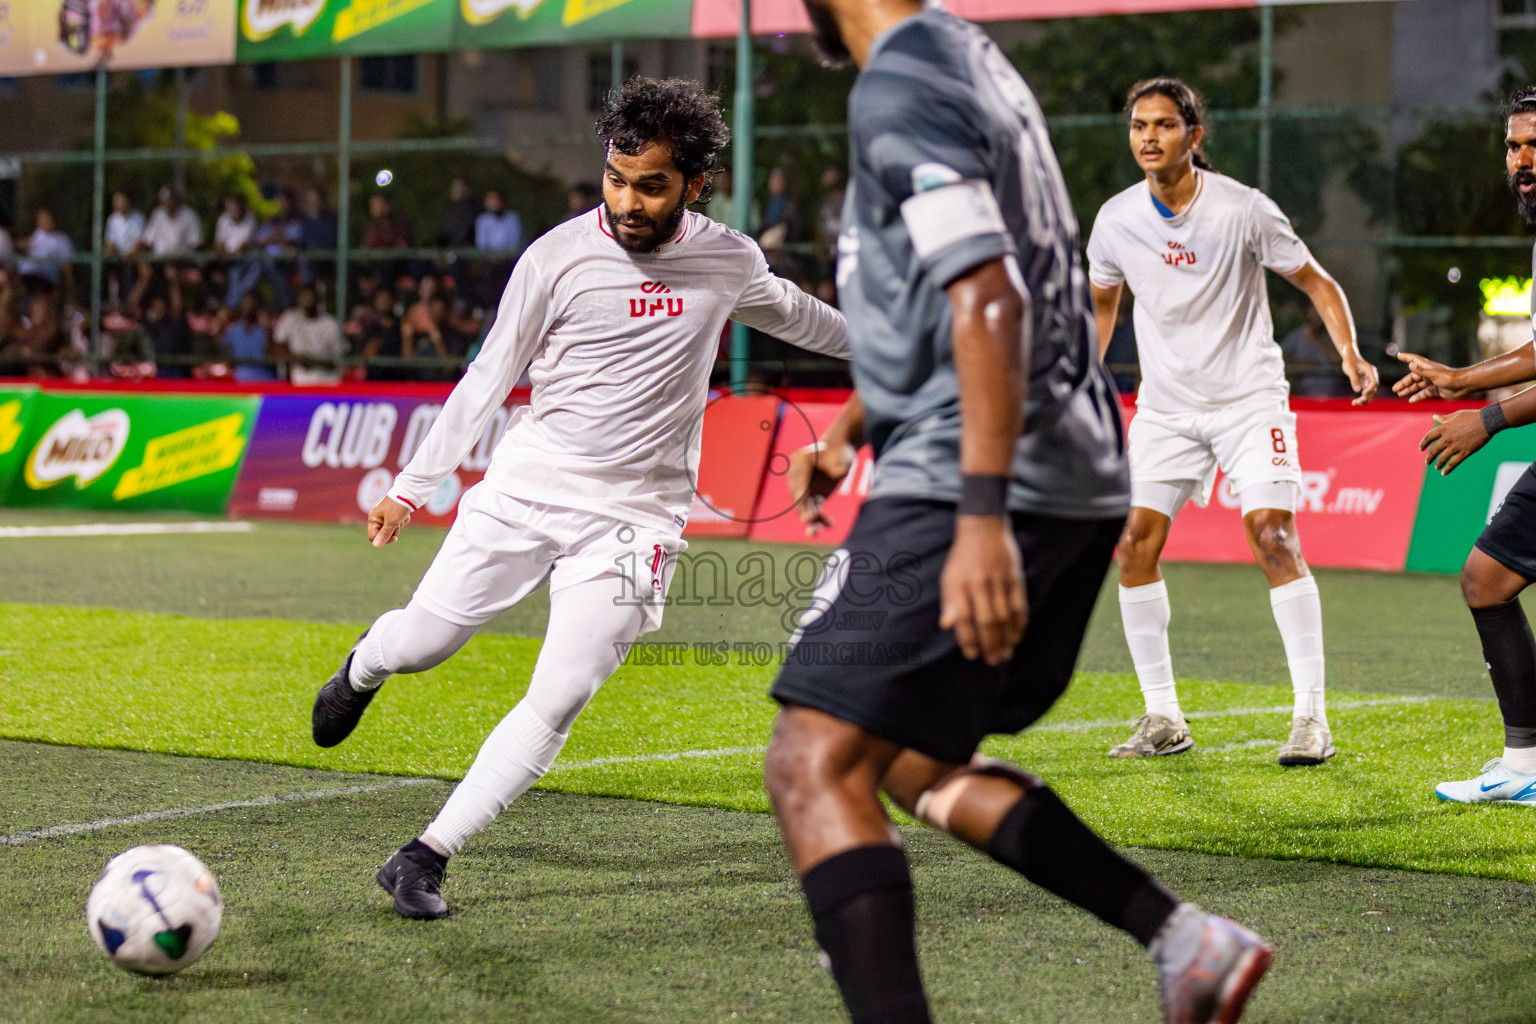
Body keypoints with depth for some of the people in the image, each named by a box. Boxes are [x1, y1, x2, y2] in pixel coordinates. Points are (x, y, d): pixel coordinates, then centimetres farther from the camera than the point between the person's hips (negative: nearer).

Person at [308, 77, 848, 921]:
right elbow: (489, 377, 2)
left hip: (633, 515, 1)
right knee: (420, 644, 3)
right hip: (526, 486, 0)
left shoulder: (728, 261, 1)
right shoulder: (558, 258, -7)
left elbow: (789, 312, 25)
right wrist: (411, 486, 4)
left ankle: (424, 858, -2)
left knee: (556, 703, -11)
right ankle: (363, 668, 42)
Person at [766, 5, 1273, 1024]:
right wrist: (853, 423, 38)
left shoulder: (898, 89, -12)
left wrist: (983, 517, -28)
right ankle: (1183, 935, 13)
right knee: (920, 765, 19)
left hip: (965, 482, -10)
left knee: (815, 767, -12)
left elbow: (987, 298, -23)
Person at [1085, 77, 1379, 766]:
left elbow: (1316, 282, -3)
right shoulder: (1115, 220, -2)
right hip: (1164, 406, 4)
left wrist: (1349, 352, -19)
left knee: (1273, 536, -17)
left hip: (1249, 397, -4)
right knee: (1134, 544, -7)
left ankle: (1311, 716, -12)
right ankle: (1163, 717, 4)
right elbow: (1102, 301, 17)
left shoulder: (1244, 210, -13)